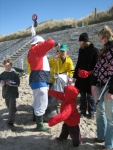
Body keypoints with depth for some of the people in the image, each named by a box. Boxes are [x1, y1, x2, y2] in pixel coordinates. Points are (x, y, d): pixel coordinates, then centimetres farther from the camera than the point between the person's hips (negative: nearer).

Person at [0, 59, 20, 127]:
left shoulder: (14, 74, -7)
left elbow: (18, 83, -9)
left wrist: (11, 83, -24)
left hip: (13, 92, -5)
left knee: (12, 107, -9)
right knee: (9, 106, 18)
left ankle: (10, 121, -8)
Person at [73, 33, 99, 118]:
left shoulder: (94, 50, -5)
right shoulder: (81, 50, 10)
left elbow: (96, 65, -8)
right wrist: (75, 75, 12)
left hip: (90, 77, -5)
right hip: (81, 76, 5)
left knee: (90, 95, 3)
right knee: (82, 95, 10)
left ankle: (91, 112, 16)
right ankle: (82, 111, 21)